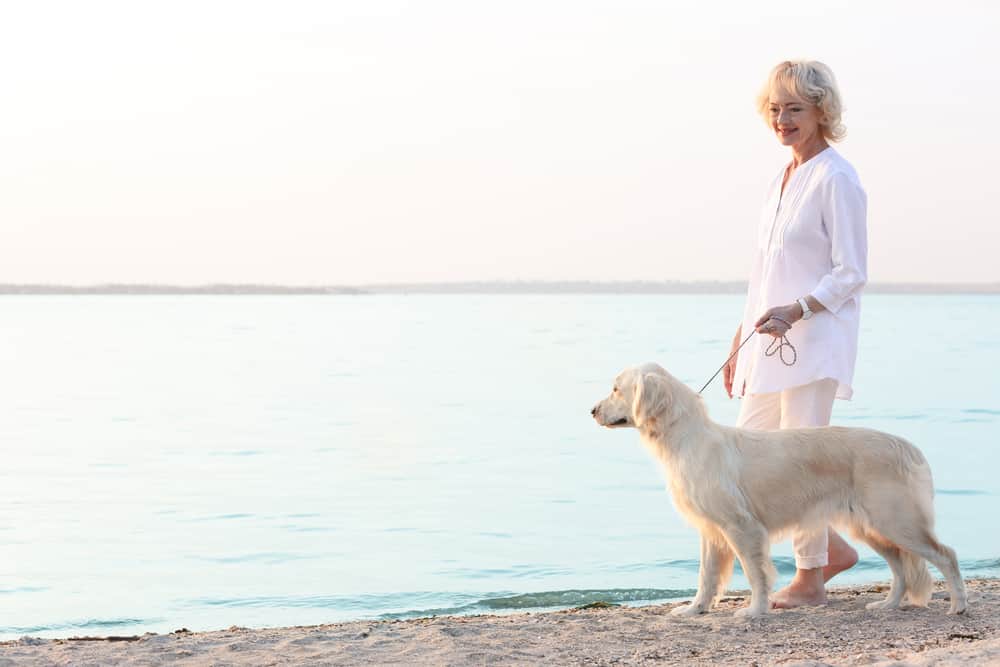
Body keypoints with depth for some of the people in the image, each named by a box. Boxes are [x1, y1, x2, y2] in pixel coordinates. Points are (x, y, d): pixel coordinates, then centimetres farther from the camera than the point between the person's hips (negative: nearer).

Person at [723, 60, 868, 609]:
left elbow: (850, 274, -13)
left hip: (814, 339, -9)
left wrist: (794, 311, -25)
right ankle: (833, 549, 19)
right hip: (769, 340, 9)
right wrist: (740, 342, 19)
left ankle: (810, 578, 7)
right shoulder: (781, 182, 17)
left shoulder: (836, 179, -9)